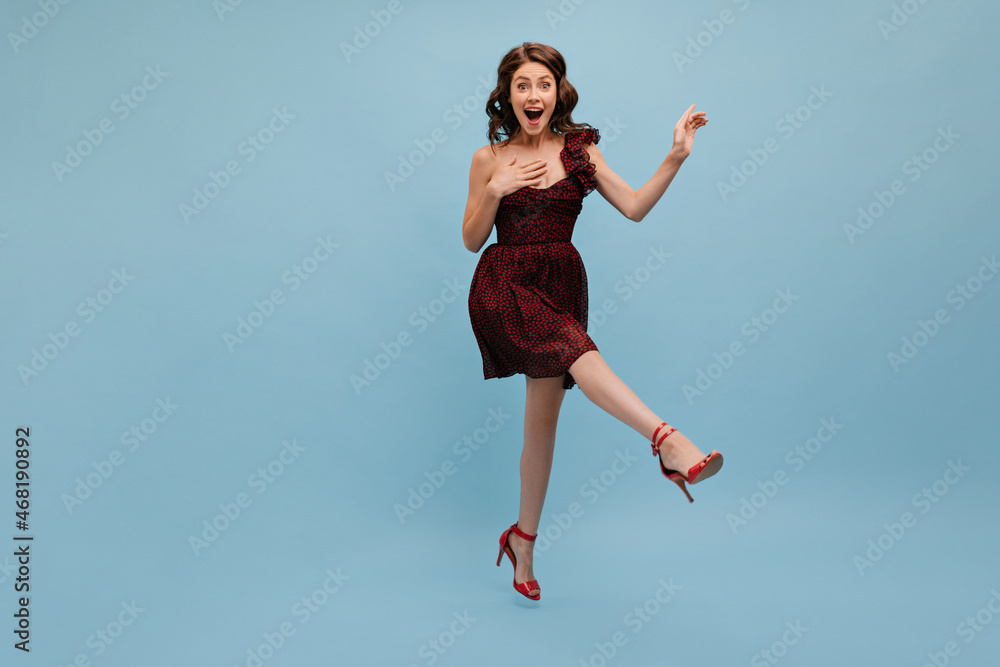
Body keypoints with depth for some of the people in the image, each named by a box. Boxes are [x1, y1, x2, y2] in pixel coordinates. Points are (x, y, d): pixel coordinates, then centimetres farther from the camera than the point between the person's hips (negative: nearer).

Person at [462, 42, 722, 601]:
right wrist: (496, 191, -10)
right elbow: (472, 240, 5)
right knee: (577, 350, -34)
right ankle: (670, 441, -47)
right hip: (504, 286, -2)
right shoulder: (489, 159, 4)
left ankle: (523, 539, 20)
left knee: (543, 420, 5)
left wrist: (676, 158, -9)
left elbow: (634, 208, 1)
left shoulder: (579, 151, 8)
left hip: (561, 286, 3)